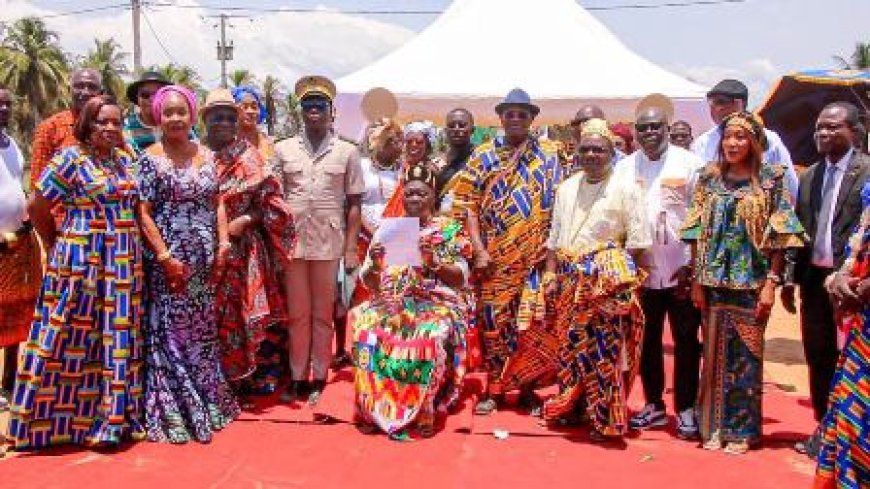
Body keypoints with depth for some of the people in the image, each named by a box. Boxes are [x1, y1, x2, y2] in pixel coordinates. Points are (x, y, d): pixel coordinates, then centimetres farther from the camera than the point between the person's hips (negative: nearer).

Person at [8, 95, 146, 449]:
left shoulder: (125, 159, 11)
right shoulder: (70, 159, -6)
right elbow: (37, 208, -2)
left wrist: (131, 250, 9)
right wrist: (58, 246, 7)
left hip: (124, 264, 6)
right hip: (80, 262, -5)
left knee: (119, 339, 8)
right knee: (72, 340, 0)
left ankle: (115, 415, 19)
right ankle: (56, 418, 11)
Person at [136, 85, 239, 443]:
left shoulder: (206, 155, 10)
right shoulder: (151, 158, -4)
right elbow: (144, 213, -8)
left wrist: (223, 244, 1)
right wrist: (165, 257, -14)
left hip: (205, 260, 5)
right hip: (169, 259, -5)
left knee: (203, 330, 12)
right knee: (169, 333, 0)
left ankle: (207, 403, 23)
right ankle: (172, 413, 8)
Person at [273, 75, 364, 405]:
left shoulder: (347, 152, 4)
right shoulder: (283, 149, 6)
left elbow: (354, 204, 4)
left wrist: (351, 248, -1)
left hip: (329, 244, -1)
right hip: (292, 242, 1)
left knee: (323, 314, 7)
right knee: (297, 314, 8)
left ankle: (319, 378, 16)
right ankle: (297, 377, 18)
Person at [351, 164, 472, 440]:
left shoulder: (450, 230, 7)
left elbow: (462, 278, -2)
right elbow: (369, 283, 9)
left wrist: (433, 261, -18)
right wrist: (375, 265, -13)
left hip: (437, 303, -2)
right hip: (391, 302, 2)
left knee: (430, 334, -35)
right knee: (365, 323, -29)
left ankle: (423, 410, -21)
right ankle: (372, 408, -20)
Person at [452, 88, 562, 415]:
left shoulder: (548, 154, 6)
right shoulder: (484, 155, 5)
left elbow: (558, 204, 4)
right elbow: (470, 204, 0)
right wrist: (479, 250, -7)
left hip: (535, 256, 0)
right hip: (495, 256, 0)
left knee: (531, 322, 5)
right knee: (493, 320, 3)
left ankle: (528, 389, 18)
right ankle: (493, 389, 15)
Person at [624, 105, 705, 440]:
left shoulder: (689, 163, -3)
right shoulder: (625, 167, 5)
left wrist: (692, 265, -10)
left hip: (681, 271, -2)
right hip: (642, 271, 3)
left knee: (686, 342, 4)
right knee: (648, 340, 11)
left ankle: (686, 409, 16)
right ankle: (653, 405, 24)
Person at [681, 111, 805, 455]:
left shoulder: (770, 180, -1)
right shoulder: (709, 179, 7)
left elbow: (778, 236, -3)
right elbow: (697, 233, 6)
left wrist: (771, 282, -10)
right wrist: (697, 280, 1)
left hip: (751, 281, -2)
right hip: (714, 281, 2)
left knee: (745, 355, 3)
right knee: (715, 353, 7)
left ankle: (741, 429, 15)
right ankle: (714, 426, 17)